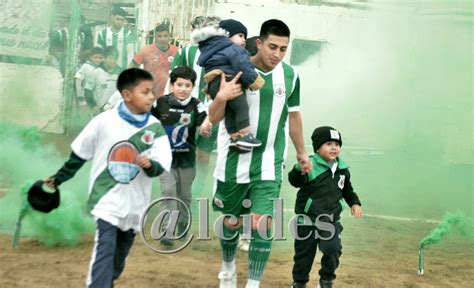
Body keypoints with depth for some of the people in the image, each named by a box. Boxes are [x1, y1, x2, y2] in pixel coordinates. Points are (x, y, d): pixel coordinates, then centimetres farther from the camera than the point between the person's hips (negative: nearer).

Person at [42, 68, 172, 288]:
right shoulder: (104, 121, -12)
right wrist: (59, 178, 8)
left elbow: (161, 166, -10)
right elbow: (79, 154, 1)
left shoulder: (155, 127, -6)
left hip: (135, 204, 4)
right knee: (105, 249, -17)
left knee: (119, 257, 18)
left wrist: (149, 165, -33)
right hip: (107, 198, -4)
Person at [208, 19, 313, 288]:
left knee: (262, 224, -11)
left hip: (269, 164, 1)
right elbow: (214, 118, -9)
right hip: (234, 160, -1)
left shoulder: (291, 75, -1)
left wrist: (302, 152, 21)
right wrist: (221, 97, -31)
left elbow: (293, 115, 14)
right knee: (232, 222, 13)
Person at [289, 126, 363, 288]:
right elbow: (295, 181, -28)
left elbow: (347, 190, 21)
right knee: (304, 252, 8)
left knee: (333, 249, -12)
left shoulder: (342, 169, 6)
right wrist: (300, 168, -46)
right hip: (308, 219, -3)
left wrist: (354, 203, 8)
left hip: (331, 219, 4)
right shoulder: (310, 165, -14)